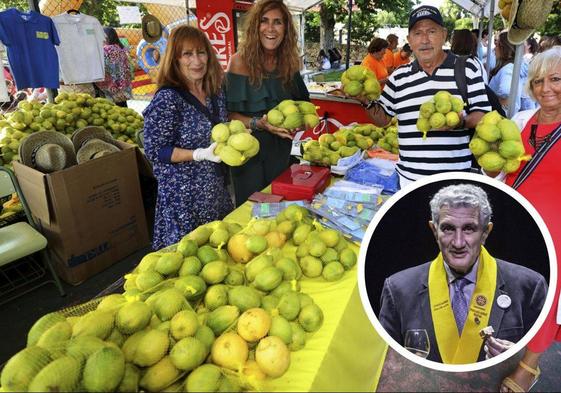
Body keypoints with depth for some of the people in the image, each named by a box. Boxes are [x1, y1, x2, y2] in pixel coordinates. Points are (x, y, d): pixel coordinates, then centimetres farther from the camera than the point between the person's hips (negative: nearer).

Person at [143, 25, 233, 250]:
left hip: (216, 189, 7)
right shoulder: (167, 99, -17)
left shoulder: (216, 93, 5)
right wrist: (202, 154, -25)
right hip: (183, 196, -7)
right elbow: (155, 151, -16)